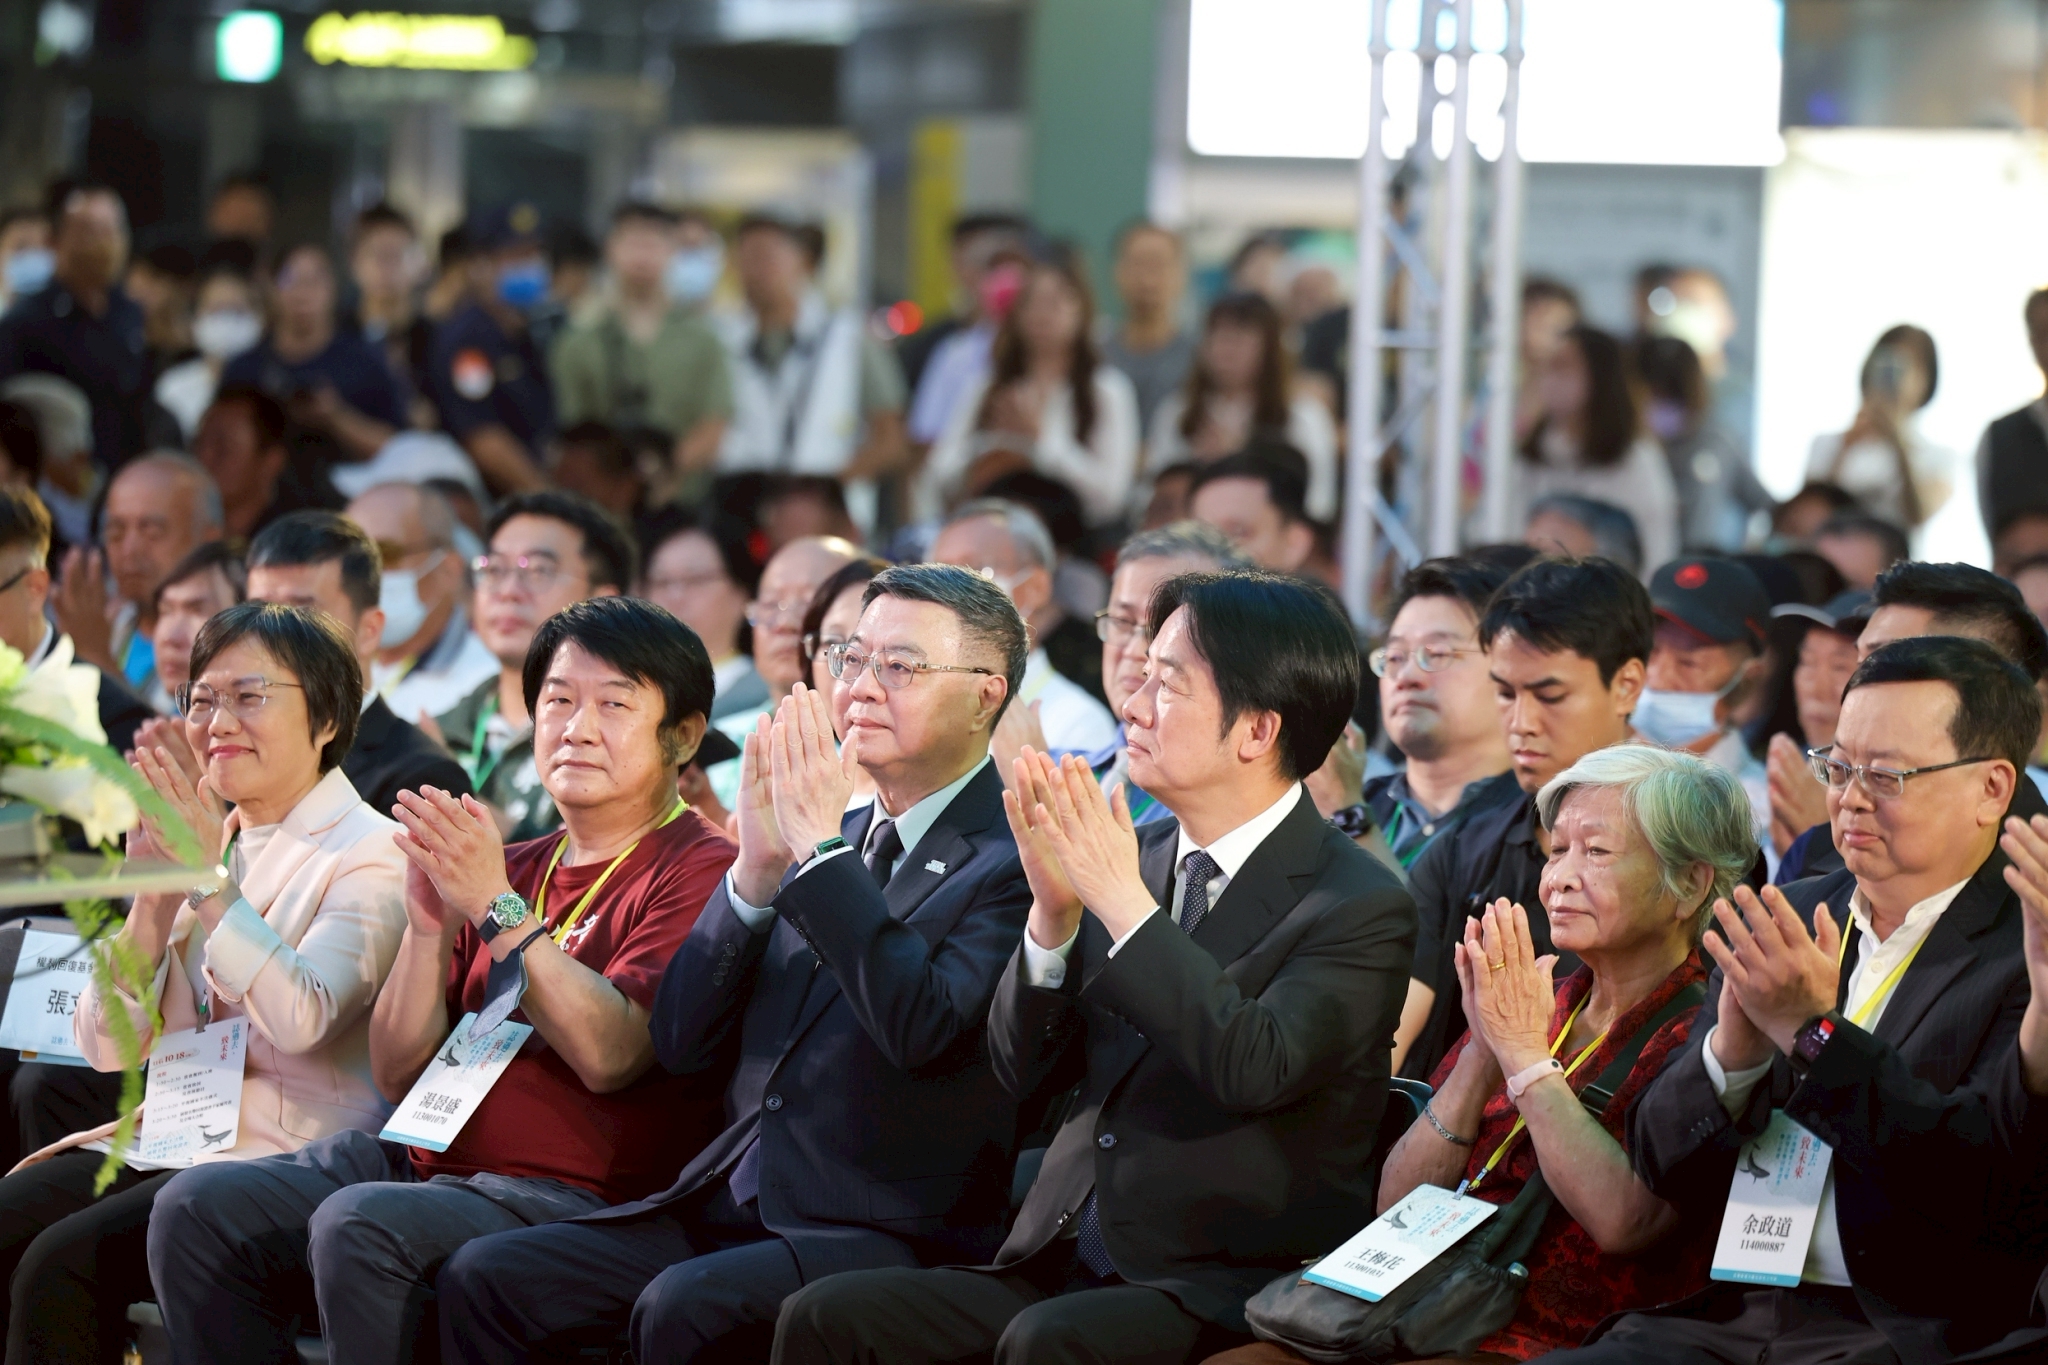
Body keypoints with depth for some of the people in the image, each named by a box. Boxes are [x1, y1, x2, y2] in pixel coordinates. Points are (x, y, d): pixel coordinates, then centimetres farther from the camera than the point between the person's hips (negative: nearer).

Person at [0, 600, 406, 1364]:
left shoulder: (370, 854, -4)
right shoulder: (197, 841, 15)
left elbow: (300, 1021, -22)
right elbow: (108, 1049, 9)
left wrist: (210, 877, -20)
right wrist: (152, 898, -6)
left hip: (288, 1155, -7)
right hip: (172, 1140, 7)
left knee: (64, 1262, -26)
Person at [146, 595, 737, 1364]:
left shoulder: (698, 871, -2)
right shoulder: (517, 866, 19)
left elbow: (609, 1056, -16)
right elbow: (398, 1075, 13)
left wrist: (498, 909, -18)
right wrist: (428, 926, -3)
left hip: (575, 1199, -7)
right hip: (428, 1163, 7)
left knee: (359, 1223, -33)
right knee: (197, 1208, -11)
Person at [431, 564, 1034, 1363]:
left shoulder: (1012, 858, -6)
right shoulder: (847, 836, 16)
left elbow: (923, 1027, -24)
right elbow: (681, 1043, 11)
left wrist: (819, 844, -17)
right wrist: (757, 868, -3)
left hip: (886, 1235, -7)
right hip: (733, 1204, 8)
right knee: (485, 1277, -7)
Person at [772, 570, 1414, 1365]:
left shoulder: (1360, 908, -7)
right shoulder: (1138, 857, 12)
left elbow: (1255, 1069, -24)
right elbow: (1025, 1074, 12)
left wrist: (1123, 902, -19)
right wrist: (1054, 910, -5)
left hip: (1228, 1292, -6)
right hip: (1063, 1267, 7)